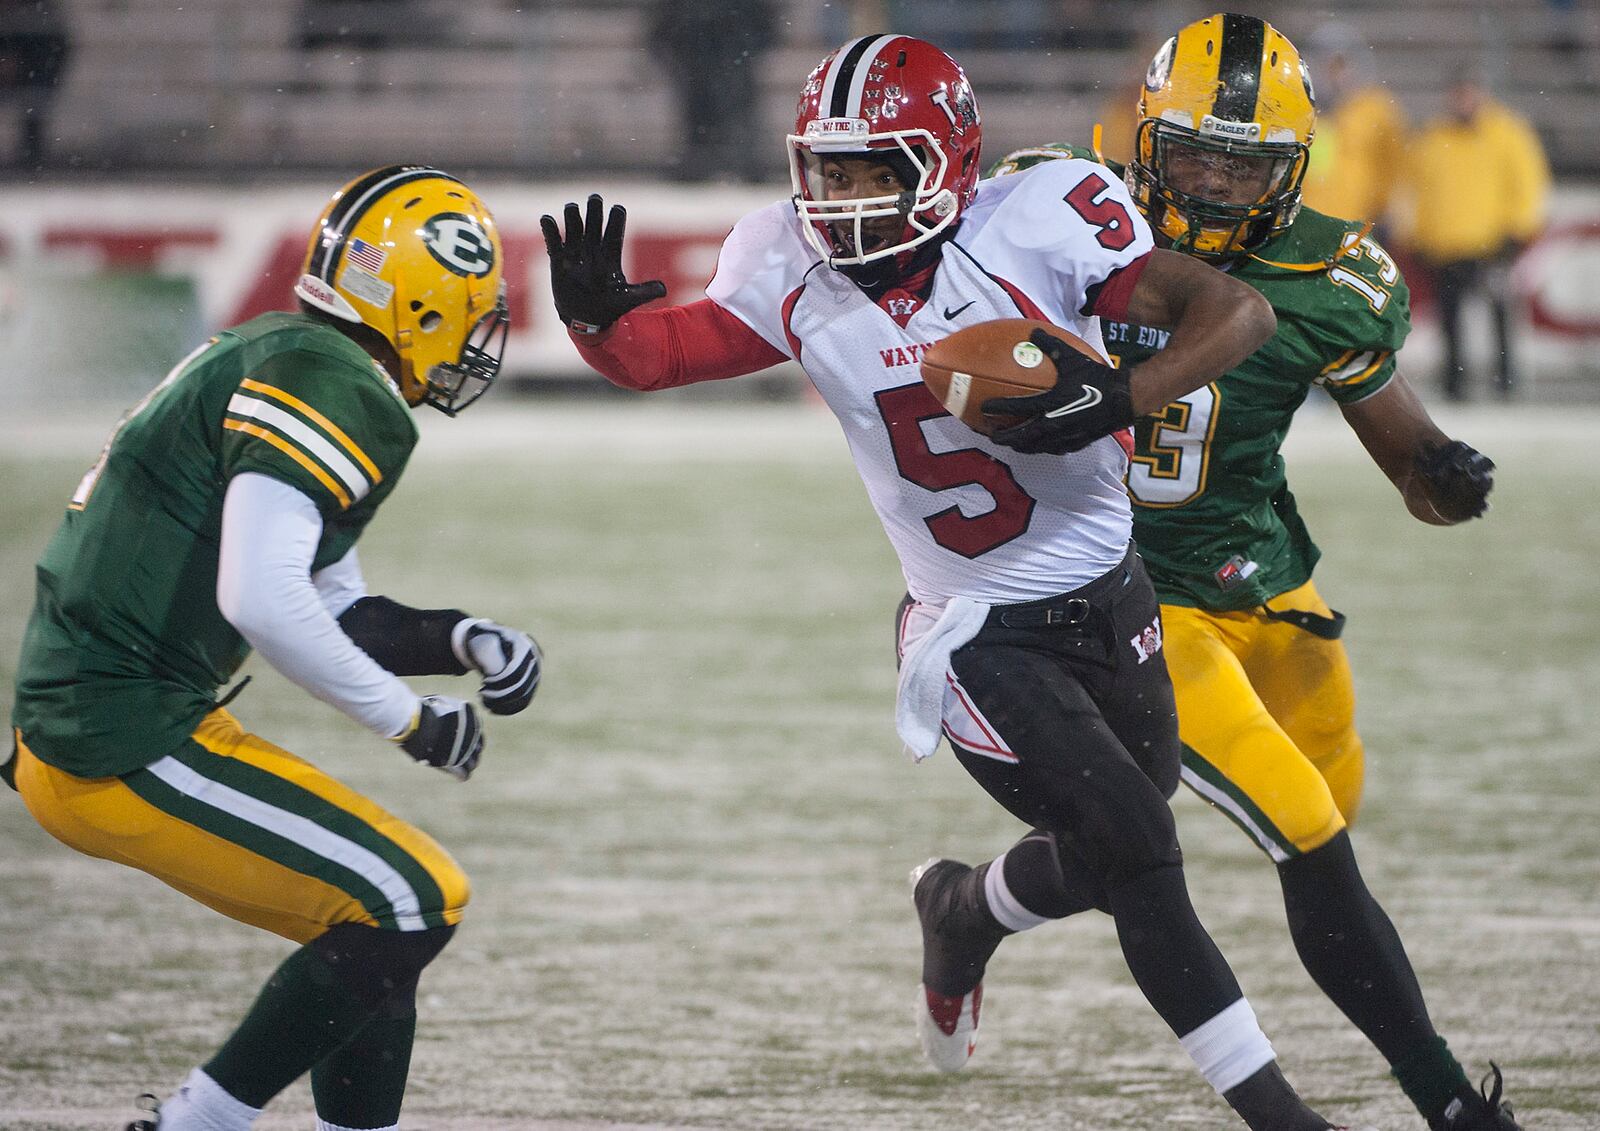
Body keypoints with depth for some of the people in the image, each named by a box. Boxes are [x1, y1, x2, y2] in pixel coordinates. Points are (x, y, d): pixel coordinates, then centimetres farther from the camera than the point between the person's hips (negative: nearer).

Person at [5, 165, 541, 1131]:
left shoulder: (272, 361, 17)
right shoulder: (335, 391, -15)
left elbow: (334, 611, 23)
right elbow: (262, 602, -26)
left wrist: (462, 642, 7)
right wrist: (410, 718, -14)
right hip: (129, 751, -10)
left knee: (380, 923, 15)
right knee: (407, 907, -6)